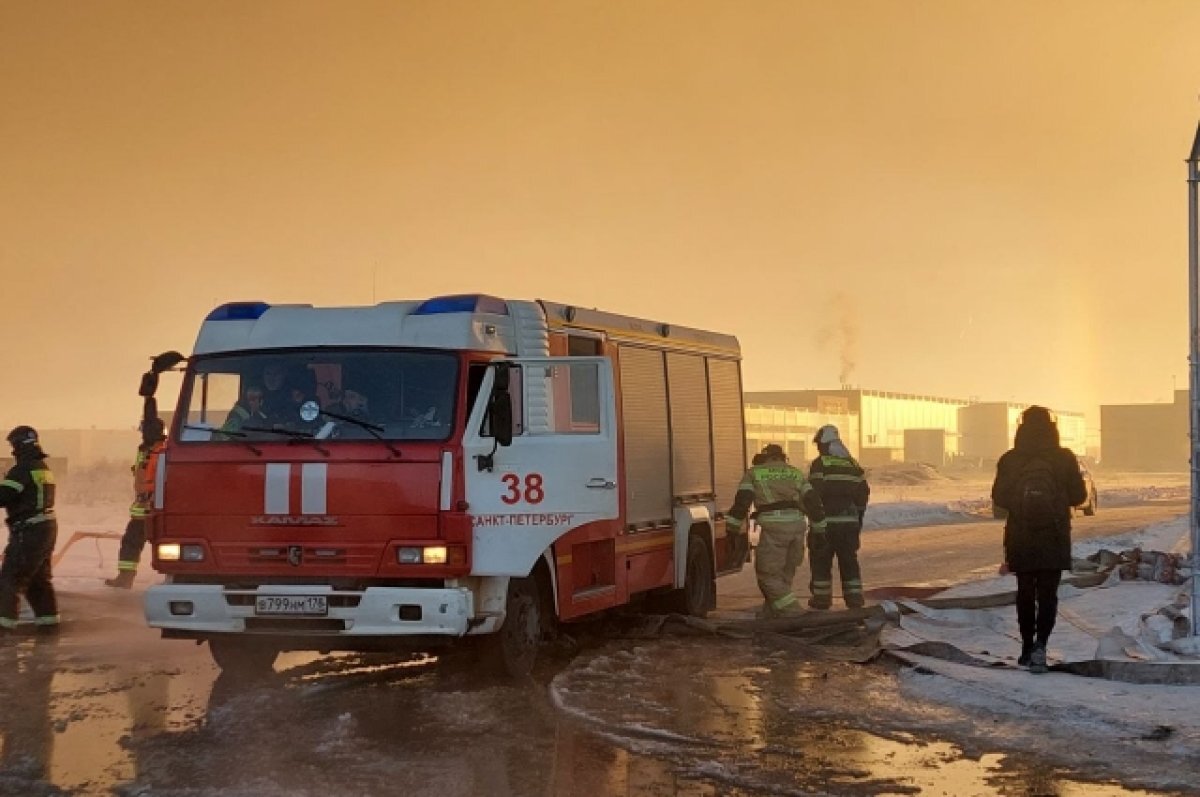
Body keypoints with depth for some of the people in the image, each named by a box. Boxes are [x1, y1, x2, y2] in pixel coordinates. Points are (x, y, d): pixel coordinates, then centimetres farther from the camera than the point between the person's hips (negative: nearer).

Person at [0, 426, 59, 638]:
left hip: (29, 532, -9)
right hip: (46, 528, 9)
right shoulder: (43, 468, 13)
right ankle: (48, 622, 21)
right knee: (39, 579, 17)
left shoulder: (23, 470, -16)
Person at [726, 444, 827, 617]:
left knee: (769, 575, 0)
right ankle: (771, 614, 24)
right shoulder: (796, 473, 24)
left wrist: (733, 528, 7)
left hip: (773, 526, -5)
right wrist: (820, 529, 24)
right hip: (797, 525, 5)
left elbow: (742, 501, 3)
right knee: (785, 574, 18)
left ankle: (792, 614, -10)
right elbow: (813, 501, 19)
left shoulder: (754, 473, 14)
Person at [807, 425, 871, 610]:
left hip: (826, 521, -5)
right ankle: (854, 597, 9)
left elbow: (815, 494, -14)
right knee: (849, 560, 11)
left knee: (821, 560, 5)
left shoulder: (820, 464, -8)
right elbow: (864, 493, 12)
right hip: (850, 522, 5)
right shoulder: (853, 464, 12)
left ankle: (821, 597, 7)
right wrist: (858, 518, 19)